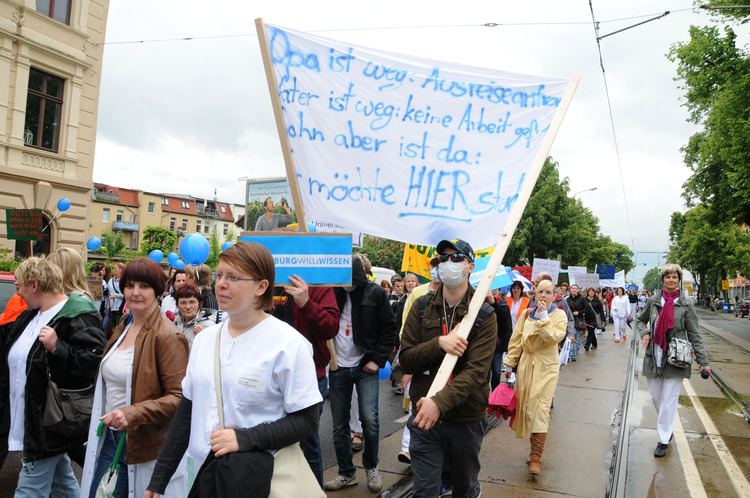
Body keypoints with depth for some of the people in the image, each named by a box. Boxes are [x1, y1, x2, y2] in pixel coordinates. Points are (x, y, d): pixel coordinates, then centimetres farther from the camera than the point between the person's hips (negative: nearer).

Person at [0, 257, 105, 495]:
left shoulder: (78, 317, -18)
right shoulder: (29, 317, 13)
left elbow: (94, 361, -28)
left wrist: (57, 347, -34)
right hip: (28, 420, 10)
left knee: (30, 488, -3)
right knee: (62, 482, 20)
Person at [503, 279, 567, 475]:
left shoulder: (559, 315, -2)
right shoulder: (527, 314, 7)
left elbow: (554, 338, -19)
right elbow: (516, 340, 11)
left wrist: (543, 316, -19)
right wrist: (510, 363, 10)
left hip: (546, 367, -4)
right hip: (526, 365, 4)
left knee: (540, 409, -10)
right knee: (526, 407, 6)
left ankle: (536, 458, -9)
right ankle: (535, 449, 20)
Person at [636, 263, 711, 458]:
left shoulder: (686, 304, -2)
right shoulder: (653, 301, 4)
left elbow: (694, 335, 0)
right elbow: (640, 320, 20)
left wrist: (703, 361, -3)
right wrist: (644, 333, -1)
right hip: (654, 358, 3)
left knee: (669, 401, -1)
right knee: (655, 397, 10)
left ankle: (663, 440, 10)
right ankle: (668, 429, 33)